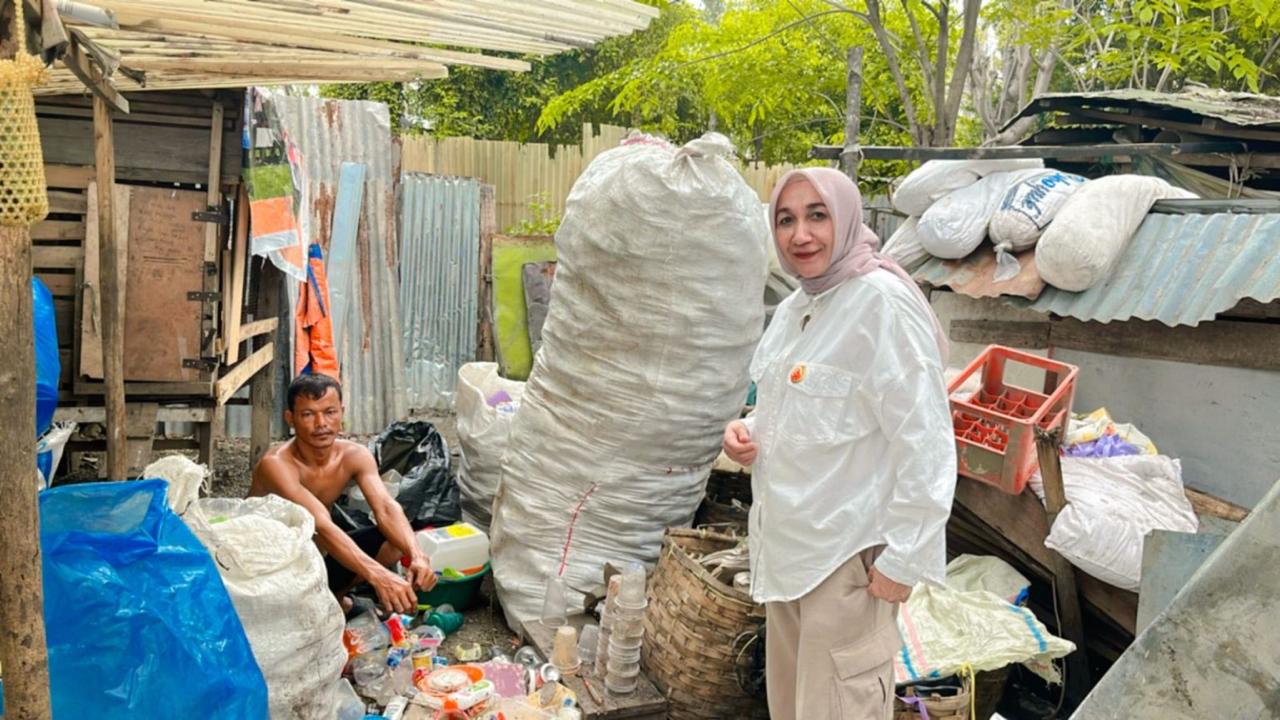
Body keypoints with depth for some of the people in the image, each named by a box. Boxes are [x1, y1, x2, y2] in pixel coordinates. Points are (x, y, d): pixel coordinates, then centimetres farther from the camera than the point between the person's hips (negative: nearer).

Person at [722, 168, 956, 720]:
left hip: (848, 552, -8)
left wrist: (904, 559, -18)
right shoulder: (793, 309, 9)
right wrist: (747, 431, 1)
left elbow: (924, 444, -18)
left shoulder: (883, 304, -17)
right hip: (786, 544, 8)